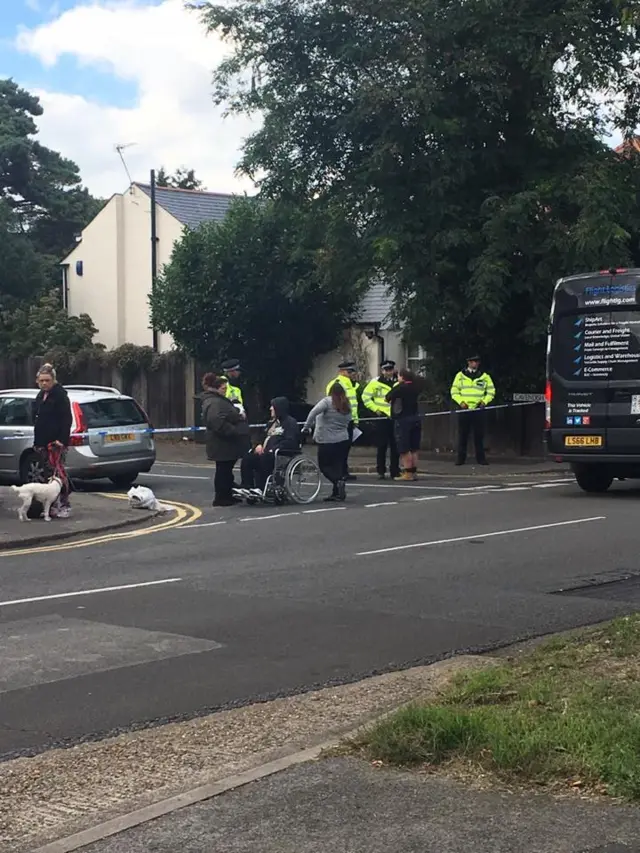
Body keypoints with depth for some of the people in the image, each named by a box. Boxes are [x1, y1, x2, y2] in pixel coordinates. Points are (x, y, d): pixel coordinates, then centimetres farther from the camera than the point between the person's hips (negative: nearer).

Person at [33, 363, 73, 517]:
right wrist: (37, 441, 17)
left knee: (58, 471, -10)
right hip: (42, 442, 8)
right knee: (49, 473, 8)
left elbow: (66, 419, -13)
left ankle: (65, 505, -6)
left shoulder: (60, 395, -8)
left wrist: (62, 439, -20)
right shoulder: (41, 395, 17)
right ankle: (53, 505, 13)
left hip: (56, 441, -8)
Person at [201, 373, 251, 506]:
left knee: (225, 471, 15)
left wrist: (239, 416, 14)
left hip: (225, 444, 11)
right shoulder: (214, 403, -18)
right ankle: (221, 498, 2)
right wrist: (234, 432, -26)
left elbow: (229, 418, 32)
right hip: (223, 445, -11)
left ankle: (227, 496, 21)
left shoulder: (220, 401, 19)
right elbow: (218, 422, -31)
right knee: (224, 471, -4)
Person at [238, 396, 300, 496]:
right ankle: (246, 487, -20)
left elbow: (290, 441, -16)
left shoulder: (290, 422, -3)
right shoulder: (272, 422, 25)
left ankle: (260, 488, -34)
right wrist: (260, 445, 4)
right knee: (247, 458, -14)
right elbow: (265, 436, 28)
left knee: (263, 459, -36)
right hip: (266, 452, 9)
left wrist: (273, 449, -23)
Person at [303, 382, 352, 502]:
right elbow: (349, 421, 10)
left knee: (324, 465, 6)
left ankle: (338, 480, -18)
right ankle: (337, 493, 9)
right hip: (343, 439, 5)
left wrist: (306, 427, -17)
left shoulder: (327, 401, -10)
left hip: (327, 441, -5)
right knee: (339, 466, 10)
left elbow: (314, 412, -22)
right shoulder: (347, 405, 8)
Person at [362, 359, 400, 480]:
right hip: (382, 418, -3)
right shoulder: (375, 383, -1)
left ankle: (395, 471, 13)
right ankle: (381, 471, 8)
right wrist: (375, 409, -5)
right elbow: (366, 396, 0)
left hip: (395, 418, 3)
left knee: (395, 446, 5)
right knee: (382, 446, 1)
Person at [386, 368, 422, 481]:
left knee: (404, 449, -2)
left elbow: (388, 398, -7)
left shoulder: (400, 387, -15)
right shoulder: (415, 387, 4)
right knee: (414, 448, 11)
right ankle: (414, 472, 13)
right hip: (415, 418, 7)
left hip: (403, 419, -7)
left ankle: (408, 473, -4)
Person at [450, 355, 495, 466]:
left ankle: (480, 458, 7)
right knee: (462, 435, 2)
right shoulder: (460, 375, 6)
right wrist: (461, 402, -9)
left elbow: (491, 391, 12)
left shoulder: (485, 376, 8)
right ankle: (461, 458, 6)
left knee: (479, 435, 1)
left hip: (478, 409, 0)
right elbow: (454, 391, 6)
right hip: (463, 409, 0)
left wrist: (484, 401, -4)